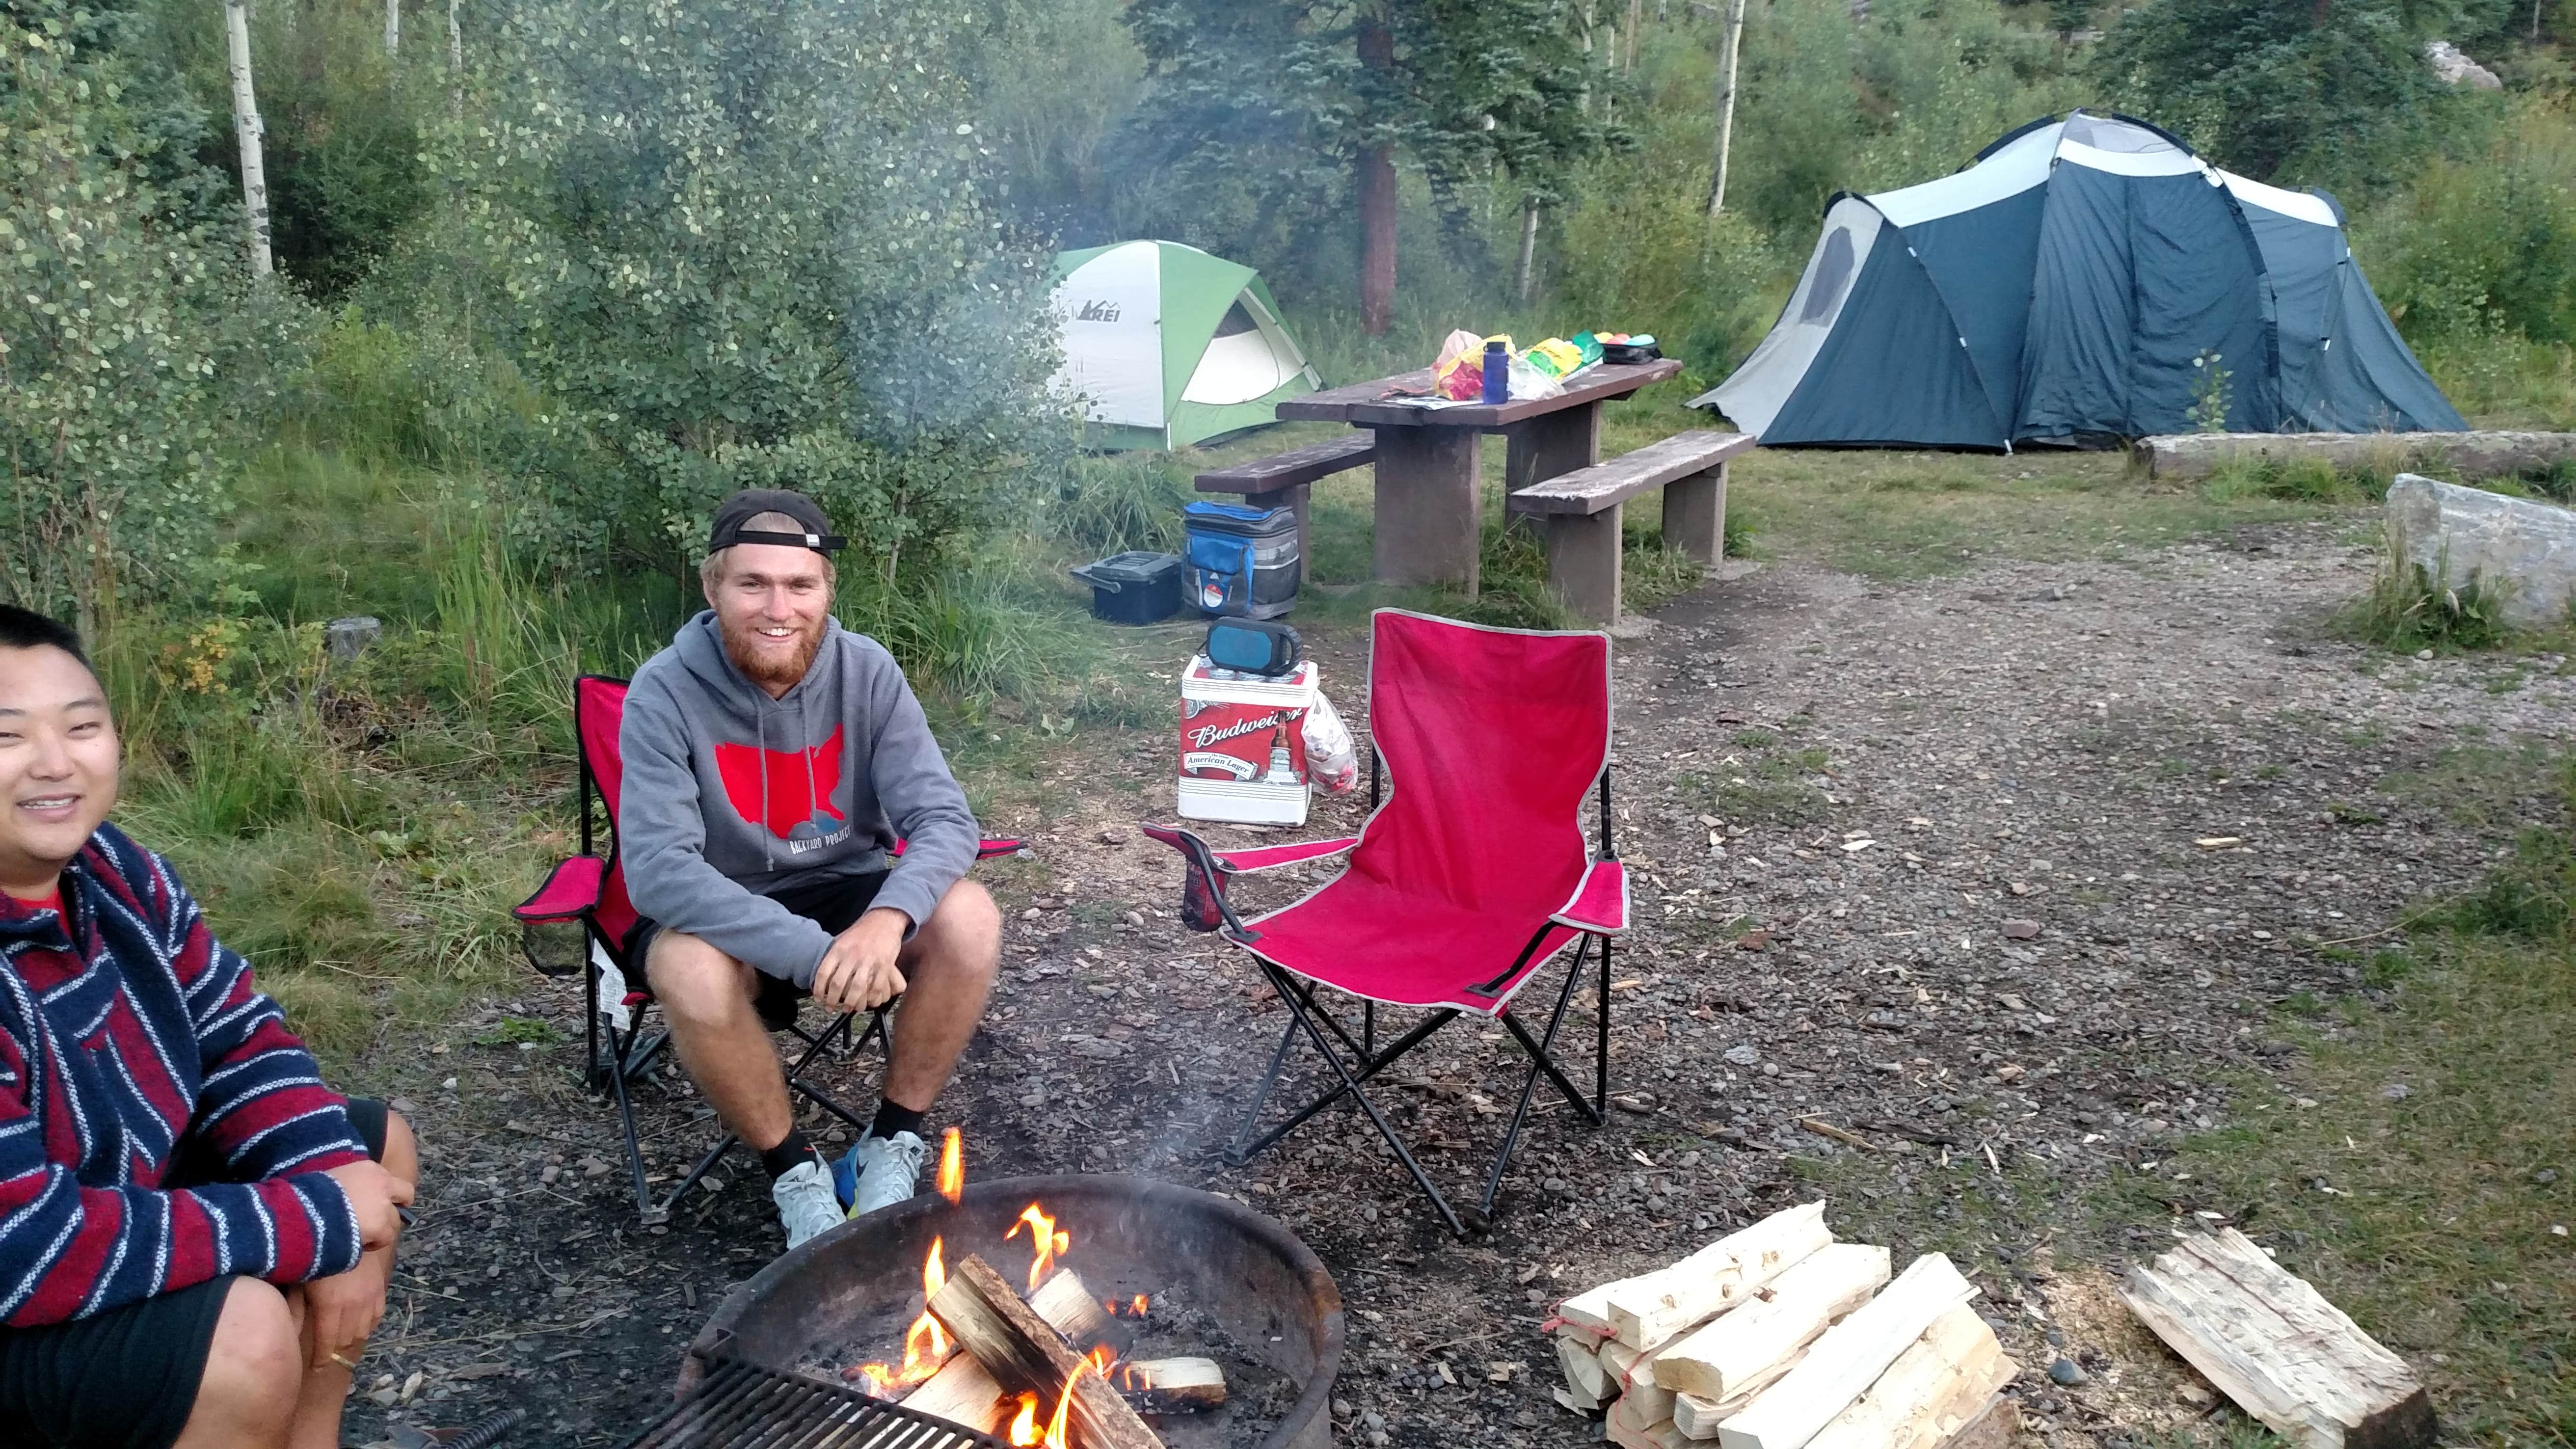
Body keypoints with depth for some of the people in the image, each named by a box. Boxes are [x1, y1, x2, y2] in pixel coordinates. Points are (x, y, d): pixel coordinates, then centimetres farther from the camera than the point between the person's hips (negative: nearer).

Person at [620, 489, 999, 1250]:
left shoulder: (866, 671, -12)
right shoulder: (664, 693, -19)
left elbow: (944, 819, -17)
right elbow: (658, 869, -28)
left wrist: (887, 917, -39)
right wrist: (810, 952, -38)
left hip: (847, 889, 2)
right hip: (721, 914, -2)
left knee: (968, 919, -26)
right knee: (690, 972, -36)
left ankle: (892, 1145, -5)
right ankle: (794, 1172, -9)